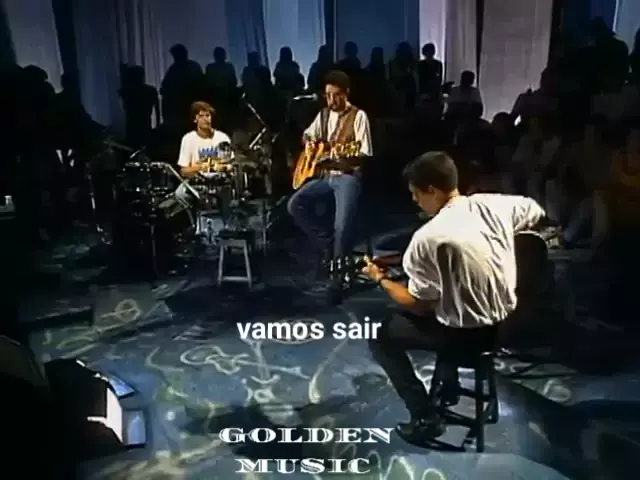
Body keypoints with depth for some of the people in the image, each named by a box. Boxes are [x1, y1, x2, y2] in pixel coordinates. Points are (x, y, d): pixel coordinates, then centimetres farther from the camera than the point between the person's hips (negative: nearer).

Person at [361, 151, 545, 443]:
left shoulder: (427, 239, -23)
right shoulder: (494, 204, -7)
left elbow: (419, 305, -14)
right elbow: (537, 213, 14)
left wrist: (380, 279, 1)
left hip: (467, 332, -7)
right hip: (505, 317, 7)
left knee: (380, 334, 9)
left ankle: (426, 417, 9)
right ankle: (448, 388, 43)